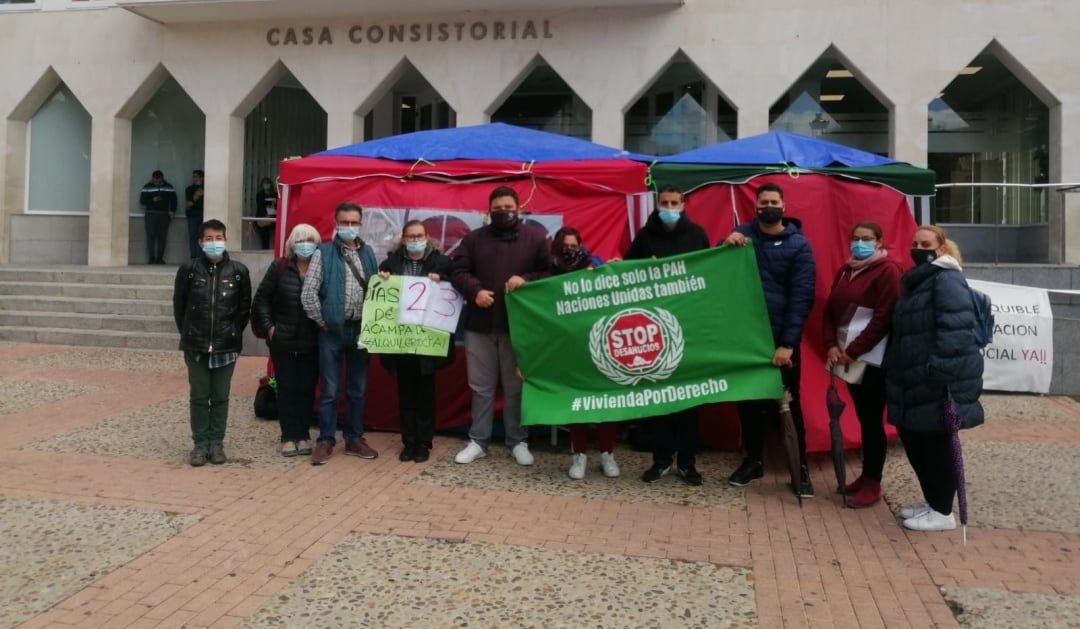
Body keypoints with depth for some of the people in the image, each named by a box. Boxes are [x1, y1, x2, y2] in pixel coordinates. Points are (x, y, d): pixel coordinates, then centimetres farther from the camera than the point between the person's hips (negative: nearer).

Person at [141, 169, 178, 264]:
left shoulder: (169, 187, 8)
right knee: (151, 235, -6)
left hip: (164, 215, 1)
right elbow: (142, 200, 2)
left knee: (162, 236, -2)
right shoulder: (147, 187, 5)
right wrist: (152, 200, -14)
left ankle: (160, 258, 2)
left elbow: (173, 199, 4)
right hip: (151, 214, -1)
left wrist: (172, 211, -10)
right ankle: (152, 258, -3)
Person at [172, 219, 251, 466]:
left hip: (226, 346, 0)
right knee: (199, 397, 7)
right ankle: (200, 443, 16)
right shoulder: (189, 269, -2)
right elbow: (179, 304, 7)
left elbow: (244, 307, 5)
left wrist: (234, 333, 4)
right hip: (195, 346, 0)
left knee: (220, 397, 7)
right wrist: (187, 333, 7)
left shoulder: (239, 271, -2)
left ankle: (217, 442, 17)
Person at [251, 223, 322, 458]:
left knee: (306, 389, 6)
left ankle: (302, 435, 16)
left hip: (312, 342, 0)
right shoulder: (279, 267, -1)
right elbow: (262, 298, 3)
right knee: (286, 389, 5)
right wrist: (268, 327, -2)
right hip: (283, 340, 0)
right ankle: (289, 436, 13)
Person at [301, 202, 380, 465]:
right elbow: (308, 293, -8)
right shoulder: (323, 253, -3)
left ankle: (354, 439, 21)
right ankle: (325, 441, 12)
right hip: (333, 330, -4)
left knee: (358, 389, 11)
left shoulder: (367, 253, 10)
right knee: (330, 390, 2)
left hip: (361, 329, 4)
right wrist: (322, 321, -6)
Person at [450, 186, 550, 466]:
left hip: (518, 325, -2)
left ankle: (518, 442, 19)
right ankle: (478, 441, 21)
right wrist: (475, 291, -14)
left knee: (516, 387, 7)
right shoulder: (474, 238, 9)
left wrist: (526, 280, -16)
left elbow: (552, 273, 1)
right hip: (479, 325, 2)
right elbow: (457, 270, 4)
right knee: (481, 386, 10)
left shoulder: (536, 237, 4)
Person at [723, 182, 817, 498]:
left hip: (782, 337, -3)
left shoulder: (798, 244, -4)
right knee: (748, 401, 12)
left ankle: (800, 467, 14)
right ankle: (753, 460, 26)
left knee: (788, 404, 2)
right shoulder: (743, 233, 5)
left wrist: (787, 343, -16)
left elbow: (801, 296, -9)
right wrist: (726, 245, -20)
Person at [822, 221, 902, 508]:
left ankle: (873, 484, 7)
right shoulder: (845, 271, 15)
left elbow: (885, 317, -16)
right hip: (848, 357, 7)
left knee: (872, 420, -1)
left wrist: (853, 351, -16)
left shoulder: (887, 270, -8)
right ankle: (866, 476, 23)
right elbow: (830, 310, 11)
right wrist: (832, 345, -5)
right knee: (863, 418, 14)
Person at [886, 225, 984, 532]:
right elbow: (903, 330, 24)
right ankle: (932, 502, 29)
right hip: (913, 381, 10)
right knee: (913, 440, 15)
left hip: (938, 382, -10)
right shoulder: (916, 280, 18)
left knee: (936, 445, -1)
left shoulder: (947, 279, -12)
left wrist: (939, 371, -29)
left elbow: (956, 331, -24)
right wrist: (893, 371, 20)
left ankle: (942, 512, 12)